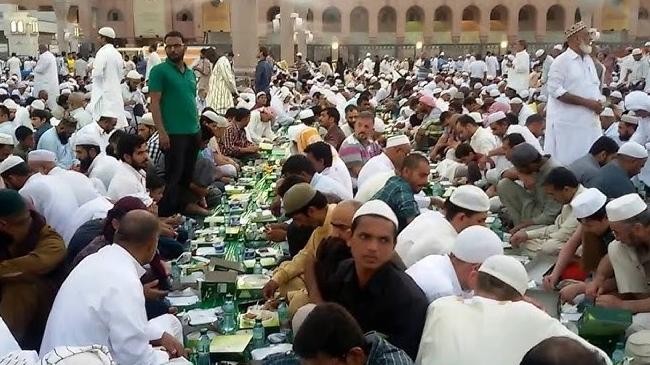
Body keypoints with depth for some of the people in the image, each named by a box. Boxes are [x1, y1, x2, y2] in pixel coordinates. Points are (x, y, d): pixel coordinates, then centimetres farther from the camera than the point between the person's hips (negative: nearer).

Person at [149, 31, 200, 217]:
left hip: (193, 133, 7)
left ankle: (182, 212, 25)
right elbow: (154, 103, -11)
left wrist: (198, 127, 15)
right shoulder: (159, 71, -5)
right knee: (173, 177, -6)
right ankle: (165, 217, 2)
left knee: (187, 177, 13)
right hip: (173, 134, -7)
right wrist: (162, 132, -18)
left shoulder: (190, 73, 15)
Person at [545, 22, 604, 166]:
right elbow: (555, 90, -18)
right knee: (567, 163, -2)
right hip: (568, 122, -7)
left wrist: (598, 103, 1)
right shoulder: (562, 61, -10)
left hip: (590, 121, 7)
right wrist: (587, 102, -19)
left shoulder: (589, 60, 13)